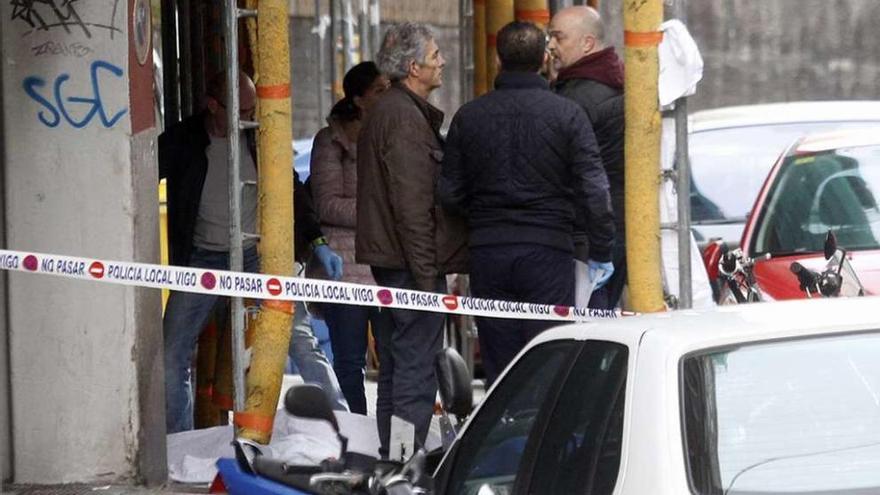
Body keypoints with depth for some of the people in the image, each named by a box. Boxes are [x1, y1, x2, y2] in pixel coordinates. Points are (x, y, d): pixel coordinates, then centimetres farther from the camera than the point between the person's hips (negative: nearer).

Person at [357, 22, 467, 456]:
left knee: (394, 368, 15)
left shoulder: (384, 111, 18)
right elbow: (412, 204, -20)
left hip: (386, 257, 11)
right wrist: (426, 274, -20)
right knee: (416, 371, -9)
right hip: (410, 260, -11)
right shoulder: (406, 117, -15)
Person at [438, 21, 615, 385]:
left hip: (487, 253, 3)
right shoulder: (566, 115, -4)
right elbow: (594, 190, -8)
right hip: (548, 250, -3)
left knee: (498, 367, 6)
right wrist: (600, 253, -1)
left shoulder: (469, 116, 4)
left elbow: (449, 194, 6)